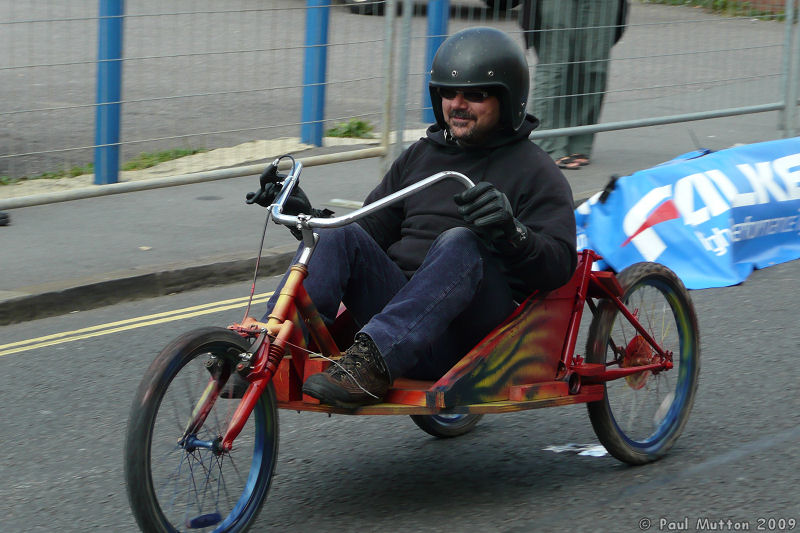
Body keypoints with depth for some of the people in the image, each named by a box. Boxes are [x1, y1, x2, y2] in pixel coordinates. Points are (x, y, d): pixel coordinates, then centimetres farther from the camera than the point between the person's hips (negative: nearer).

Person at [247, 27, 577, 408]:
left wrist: (510, 234, -30)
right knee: (340, 235, -17)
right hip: (398, 302, 5)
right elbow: (372, 229, 25)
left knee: (460, 243, -34)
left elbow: (560, 266, -9)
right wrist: (306, 216, 8)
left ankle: (373, 362, -50)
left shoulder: (535, 172, 5)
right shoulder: (421, 155, 22)